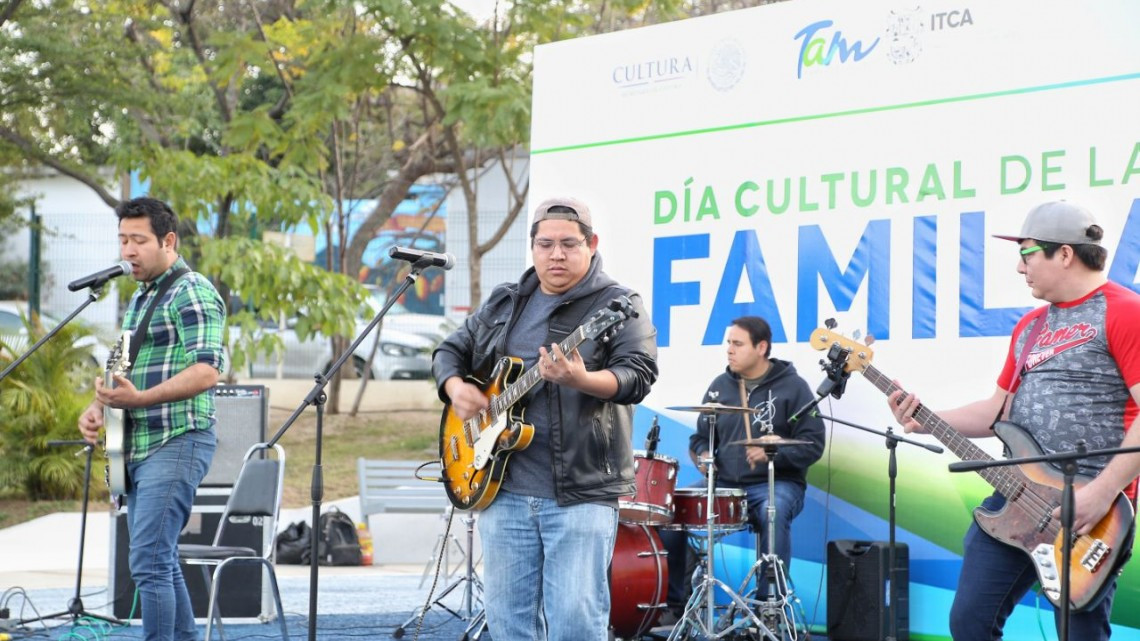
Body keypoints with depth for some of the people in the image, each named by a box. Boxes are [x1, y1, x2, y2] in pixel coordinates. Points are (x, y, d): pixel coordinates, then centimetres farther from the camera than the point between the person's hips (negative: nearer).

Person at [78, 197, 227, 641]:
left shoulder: (192, 293, -11)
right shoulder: (141, 298, 19)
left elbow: (206, 371, -20)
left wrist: (139, 399, -27)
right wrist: (101, 405, 8)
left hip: (176, 443, -10)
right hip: (138, 448, 10)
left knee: (148, 562, -16)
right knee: (159, 562, 13)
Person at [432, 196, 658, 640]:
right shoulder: (503, 304, 16)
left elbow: (637, 376, -14)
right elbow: (451, 351, 24)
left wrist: (582, 381, -33)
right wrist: (456, 387, 1)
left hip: (581, 491, -5)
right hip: (503, 487, 5)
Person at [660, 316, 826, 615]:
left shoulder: (792, 387, -3)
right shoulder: (720, 386, 11)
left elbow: (812, 445, -8)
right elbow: (701, 437, 20)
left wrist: (773, 455, -23)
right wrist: (702, 455, -3)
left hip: (776, 483, -5)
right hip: (723, 483, 5)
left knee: (773, 512, -37)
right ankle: (674, 603, -3)